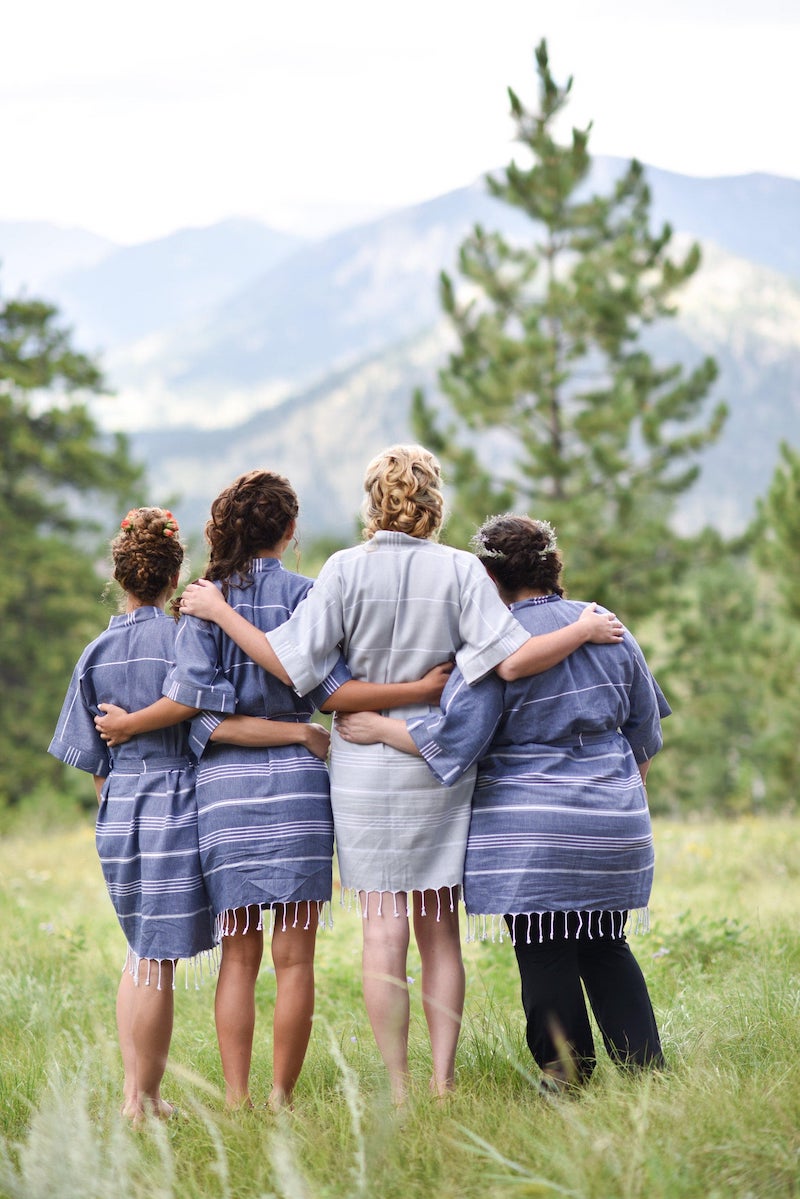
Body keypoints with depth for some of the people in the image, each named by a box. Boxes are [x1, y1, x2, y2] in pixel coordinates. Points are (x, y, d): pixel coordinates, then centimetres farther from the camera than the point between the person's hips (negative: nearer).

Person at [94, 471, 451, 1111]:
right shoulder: (303, 593, 0)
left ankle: (237, 1101, 3)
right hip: (295, 777, -2)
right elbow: (331, 689, -6)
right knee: (294, 956, 1)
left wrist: (128, 724, 10)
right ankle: (282, 1101, 1)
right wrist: (421, 690, -4)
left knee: (239, 955, 6)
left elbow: (193, 694, -4)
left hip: (223, 784, 2)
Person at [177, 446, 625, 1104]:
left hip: (366, 763, -1)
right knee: (439, 927, 9)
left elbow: (292, 664, -10)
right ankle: (443, 1083, 8)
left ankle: (398, 1092, 1)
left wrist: (219, 611, 2)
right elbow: (513, 659, -12)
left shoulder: (347, 569, -6)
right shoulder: (460, 570, -4)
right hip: (441, 760, 1)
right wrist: (584, 630, 3)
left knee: (384, 928, 0)